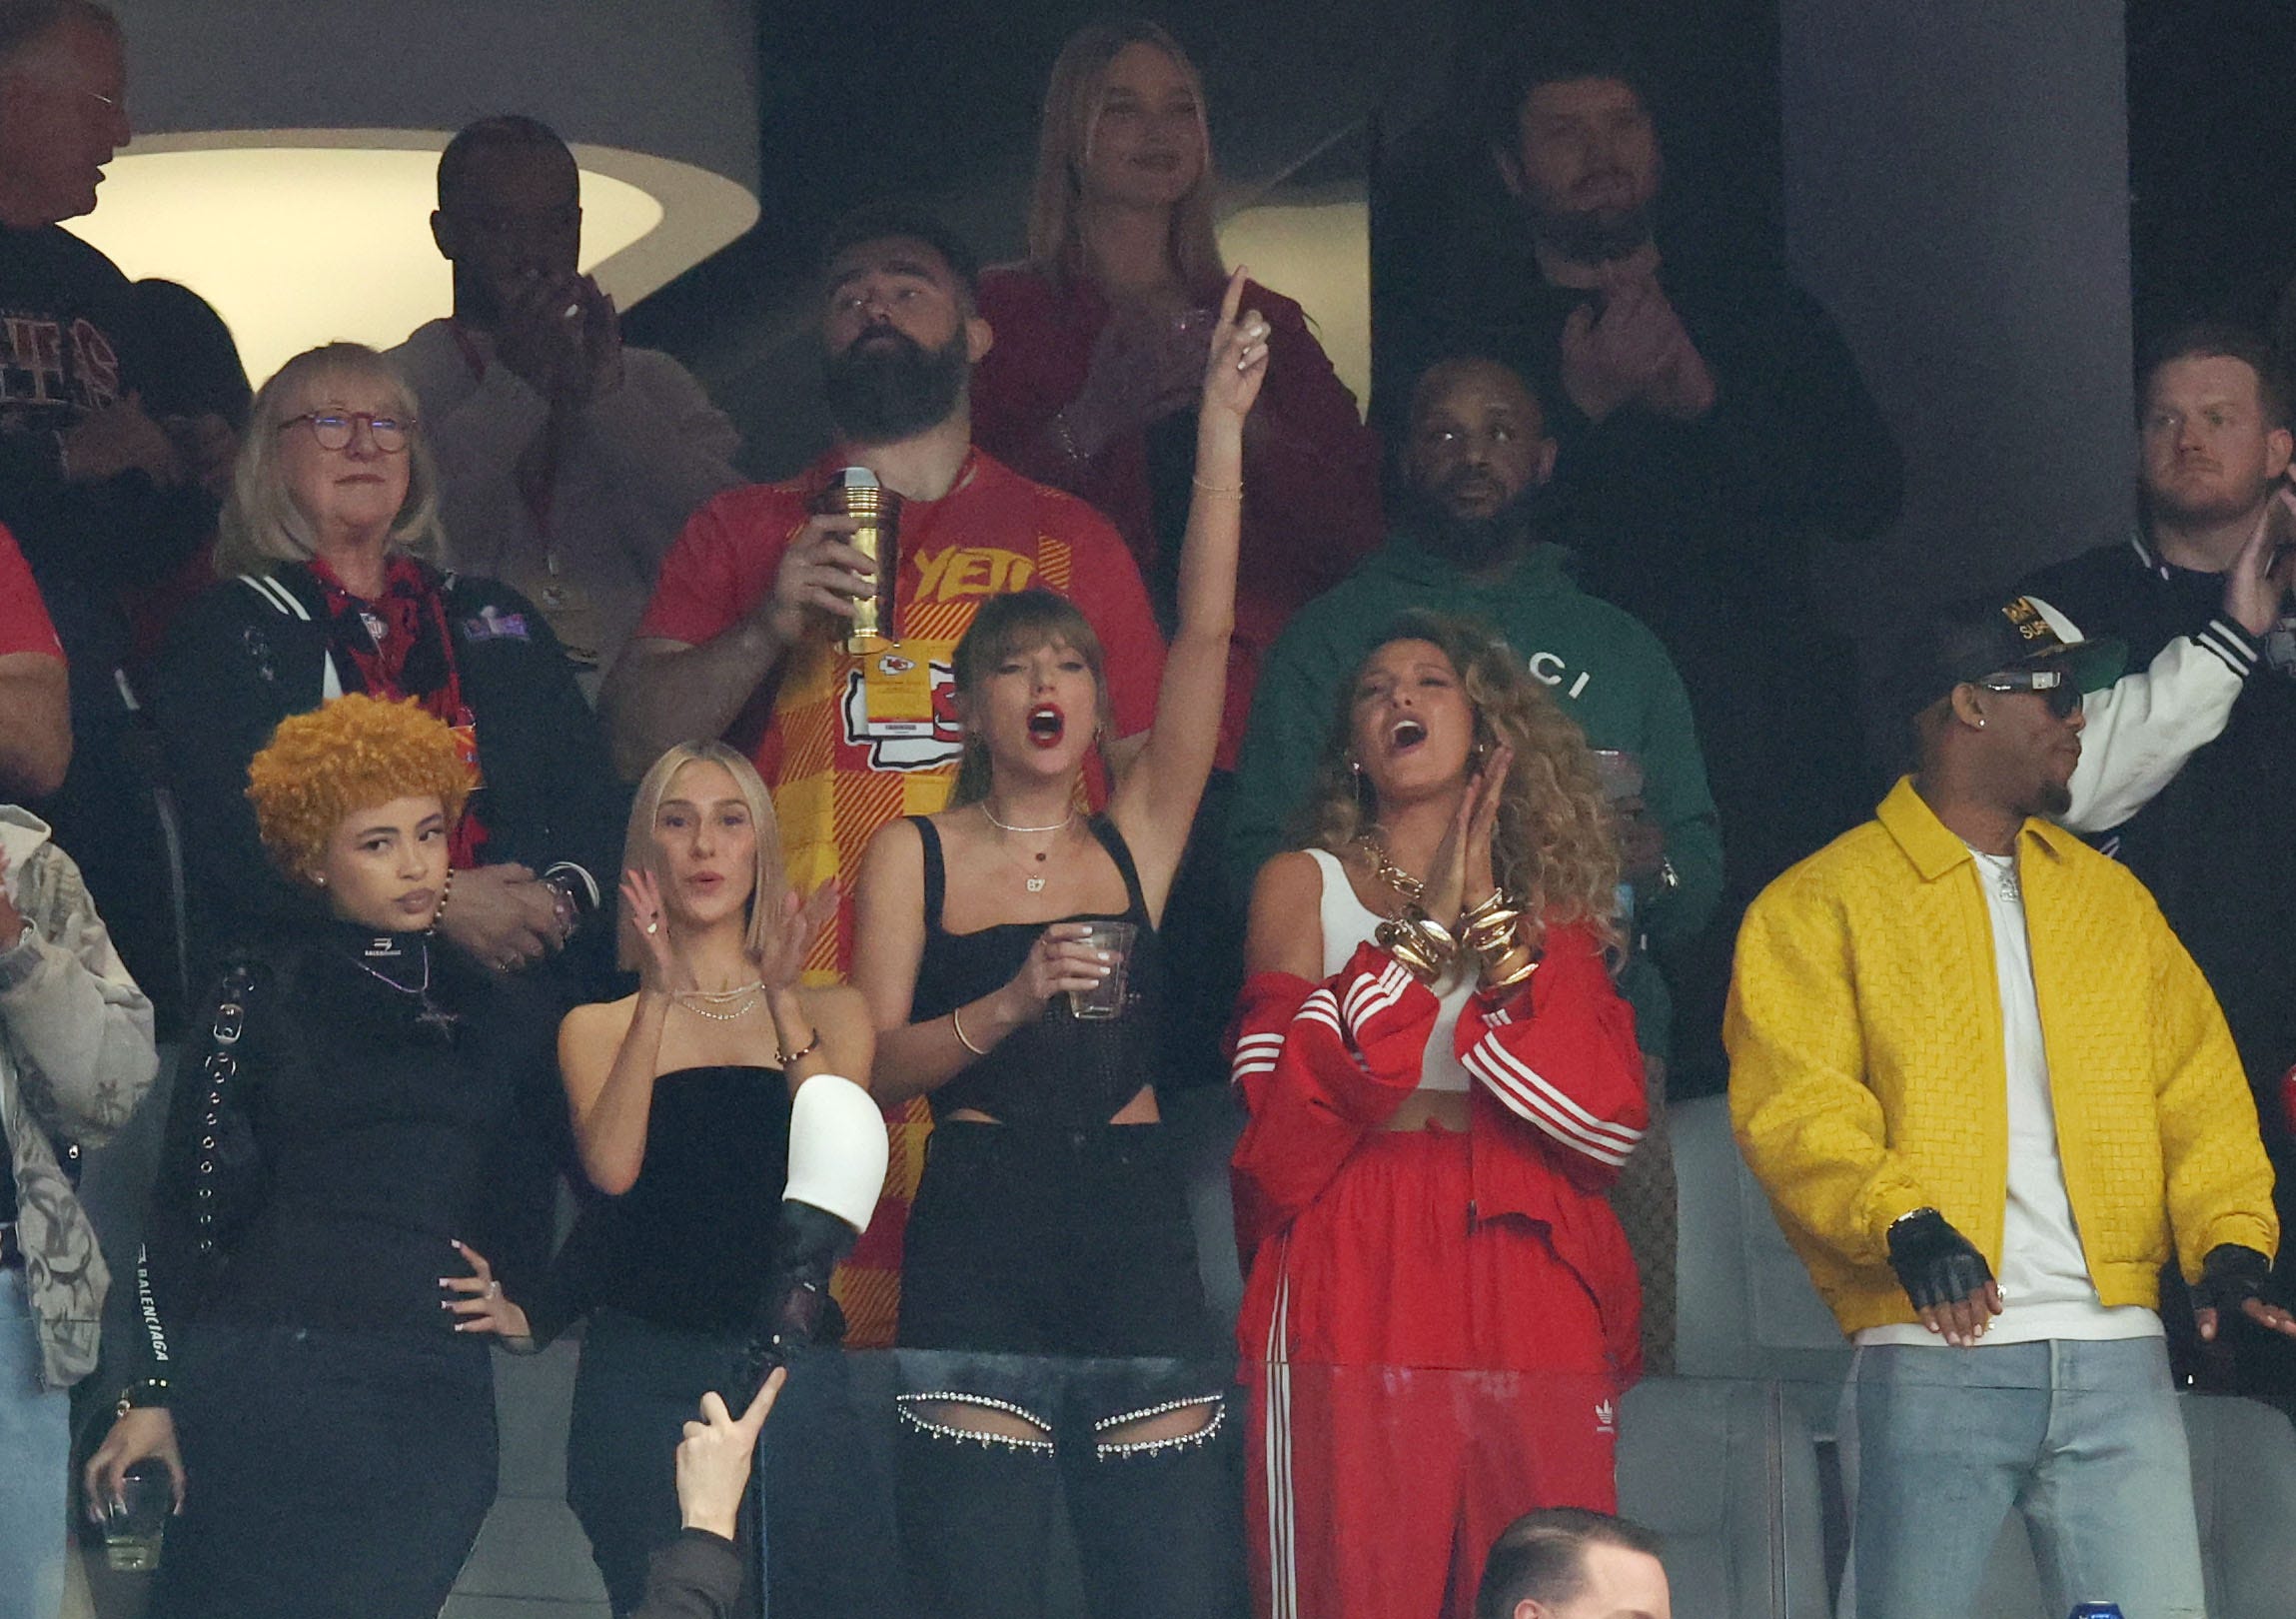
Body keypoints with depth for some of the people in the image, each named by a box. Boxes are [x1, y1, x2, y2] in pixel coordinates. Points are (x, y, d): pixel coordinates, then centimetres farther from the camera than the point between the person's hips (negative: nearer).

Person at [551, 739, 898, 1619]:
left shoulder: (829, 1014, 13)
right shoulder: (598, 1027, 10)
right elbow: (612, 1168, -9)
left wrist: (784, 1000, -8)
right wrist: (660, 997, -10)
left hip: (788, 1370, 0)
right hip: (642, 1372, 0)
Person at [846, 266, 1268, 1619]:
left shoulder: (1137, 840, 13)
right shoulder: (914, 857, 9)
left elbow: (1206, 634, 3)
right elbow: (875, 1066, 2)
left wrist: (1223, 430, -2)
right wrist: (1009, 1005, -15)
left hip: (1135, 1226, 2)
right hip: (978, 1232, -2)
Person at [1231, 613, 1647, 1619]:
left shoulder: (1551, 903, 18)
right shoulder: (1305, 885, 13)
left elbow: (1611, 1120, 1)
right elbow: (1284, 1122, -4)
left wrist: (1491, 925, -1)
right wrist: (1429, 933, -3)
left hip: (1530, 1297, 2)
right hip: (1356, 1293, -2)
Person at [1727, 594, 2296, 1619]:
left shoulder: (2111, 898, 21)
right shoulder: (1822, 904, 4)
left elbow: (2200, 1093, 17)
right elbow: (1794, 1110, -8)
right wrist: (1904, 1224, -25)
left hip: (2116, 1352, 4)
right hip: (1934, 1352, -4)